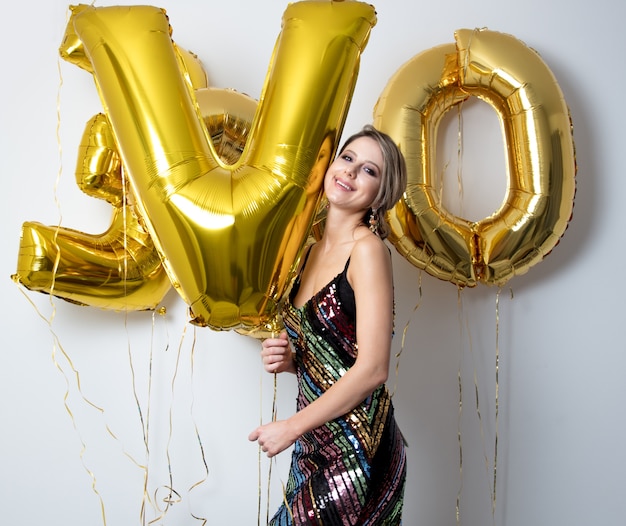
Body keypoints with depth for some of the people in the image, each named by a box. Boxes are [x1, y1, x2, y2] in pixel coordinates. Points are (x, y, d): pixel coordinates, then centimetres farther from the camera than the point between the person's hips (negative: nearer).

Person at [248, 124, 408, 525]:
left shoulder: (368, 248, -15)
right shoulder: (315, 251, 8)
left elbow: (372, 369, -19)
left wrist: (290, 428, -12)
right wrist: (289, 360, -3)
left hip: (356, 452, -7)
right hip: (316, 447, 7)